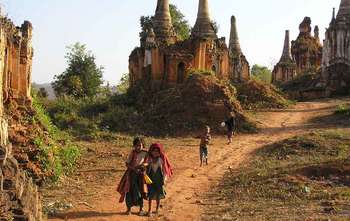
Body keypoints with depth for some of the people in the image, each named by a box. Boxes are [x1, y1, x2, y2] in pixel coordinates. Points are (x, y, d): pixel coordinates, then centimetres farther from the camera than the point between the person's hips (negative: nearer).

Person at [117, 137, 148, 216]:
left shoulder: (145, 153, -4)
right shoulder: (132, 153, -8)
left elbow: (147, 163, 6)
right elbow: (127, 164, -8)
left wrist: (144, 164, -16)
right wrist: (134, 169, -23)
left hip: (140, 174, 1)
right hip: (131, 174, -1)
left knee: (140, 191, 5)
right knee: (129, 191, 1)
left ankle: (141, 209, 21)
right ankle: (129, 208, 17)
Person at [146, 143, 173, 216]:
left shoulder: (161, 159, -8)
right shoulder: (149, 159, -5)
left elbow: (165, 169, -2)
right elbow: (146, 169, 2)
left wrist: (164, 179, -4)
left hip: (159, 179, 0)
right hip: (151, 179, 0)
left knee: (158, 195, 10)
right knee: (151, 195, 0)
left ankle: (157, 209, 27)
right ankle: (149, 210, 9)